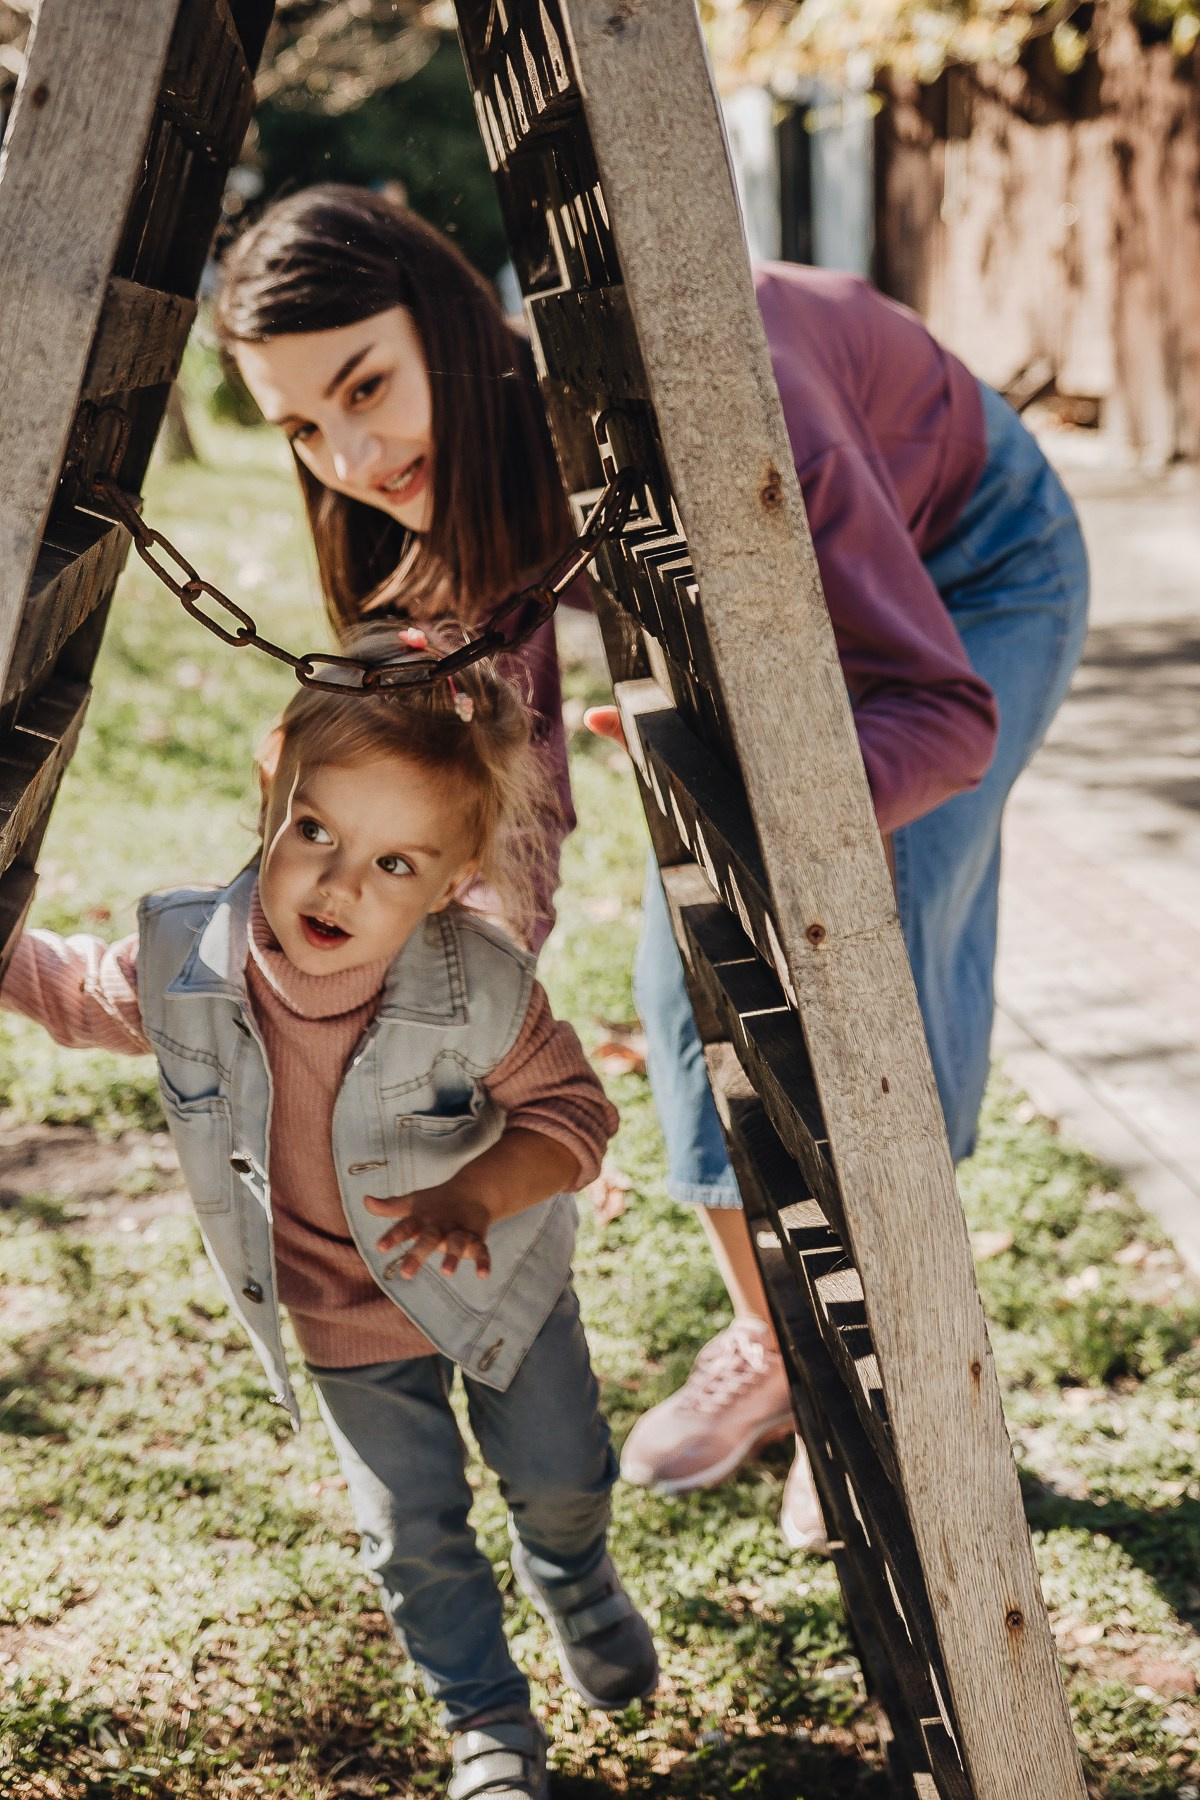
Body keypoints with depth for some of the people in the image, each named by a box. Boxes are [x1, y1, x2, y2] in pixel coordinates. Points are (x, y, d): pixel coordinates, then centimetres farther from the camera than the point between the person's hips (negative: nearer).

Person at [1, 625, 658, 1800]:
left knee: (562, 1478, 19)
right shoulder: (183, 962, -27)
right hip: (342, 1323, 1)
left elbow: (573, 1109, -20)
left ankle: (572, 1582, 56)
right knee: (412, 1535, 11)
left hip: (496, 1276, -1)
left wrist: (480, 1191, -35)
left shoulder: (479, 990, -34)